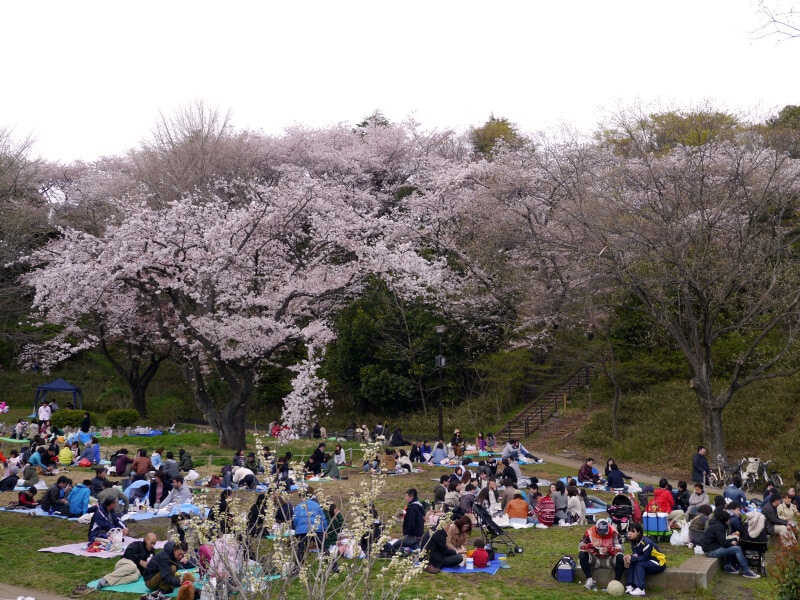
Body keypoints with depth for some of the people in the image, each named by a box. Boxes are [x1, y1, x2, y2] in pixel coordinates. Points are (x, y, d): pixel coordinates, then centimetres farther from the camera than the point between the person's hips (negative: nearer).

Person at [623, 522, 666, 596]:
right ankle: (630, 586, -21)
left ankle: (640, 589, -34)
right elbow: (635, 554, -8)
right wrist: (629, 557, -31)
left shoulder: (646, 543, -26)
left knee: (639, 564, -28)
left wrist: (632, 559, -37)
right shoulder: (634, 542, -2)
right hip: (648, 562, 8)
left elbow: (645, 558, -26)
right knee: (632, 563, -15)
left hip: (659, 563, -8)